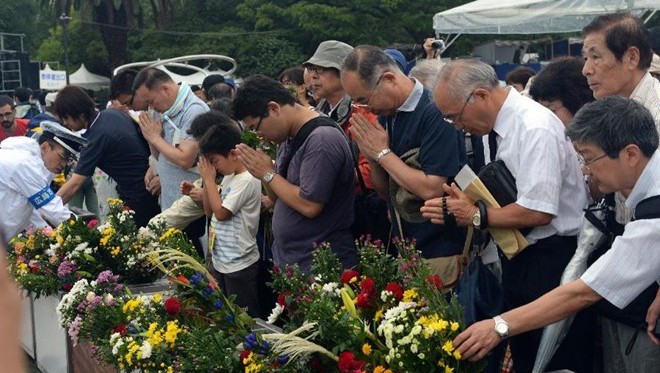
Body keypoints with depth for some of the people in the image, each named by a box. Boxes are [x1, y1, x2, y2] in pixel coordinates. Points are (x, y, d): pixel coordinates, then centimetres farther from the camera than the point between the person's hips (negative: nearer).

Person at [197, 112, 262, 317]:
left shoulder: (247, 181, -19)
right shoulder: (228, 177, 9)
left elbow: (221, 212, -20)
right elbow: (209, 209, 14)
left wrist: (210, 179, -12)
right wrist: (207, 181, 1)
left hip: (239, 264, -9)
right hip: (221, 260, 9)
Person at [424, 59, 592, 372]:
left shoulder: (536, 128, -20)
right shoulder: (497, 127, 7)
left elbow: (538, 212, -25)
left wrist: (477, 215, -16)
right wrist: (463, 206, 0)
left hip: (553, 261, -9)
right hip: (518, 260, 9)